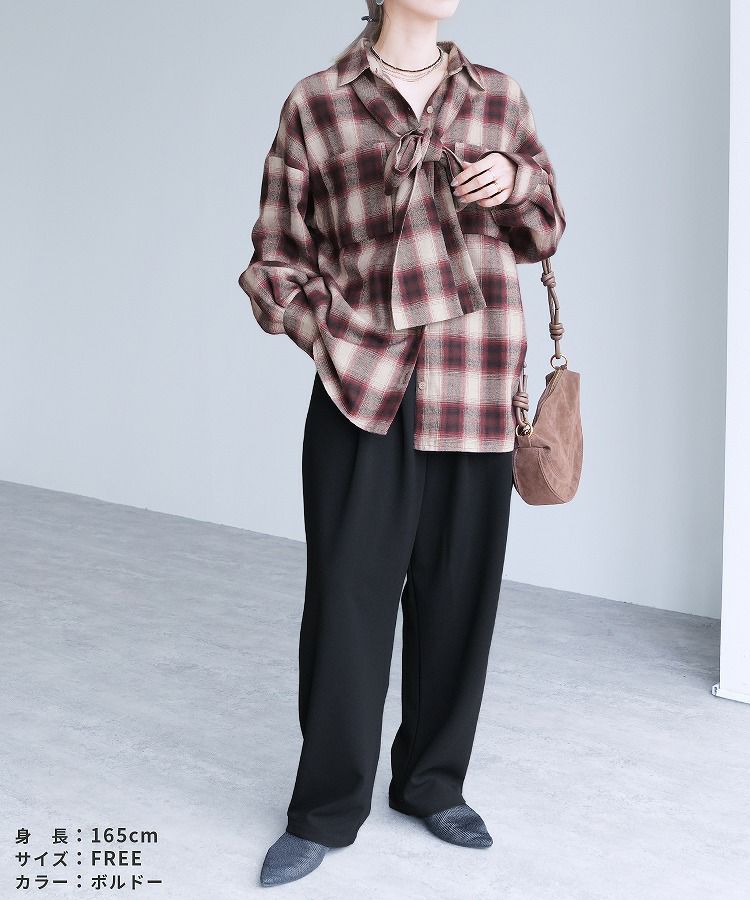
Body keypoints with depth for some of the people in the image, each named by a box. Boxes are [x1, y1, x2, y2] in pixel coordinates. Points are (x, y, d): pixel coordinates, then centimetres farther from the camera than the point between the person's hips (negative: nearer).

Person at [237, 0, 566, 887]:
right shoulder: (315, 105, 2)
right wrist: (333, 335, -9)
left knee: (457, 598, 9)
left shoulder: (498, 97, 10)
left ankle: (433, 783, 30)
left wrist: (518, 184, -3)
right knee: (346, 600, 2)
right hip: (361, 392, -2)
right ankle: (324, 810, 20)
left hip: (475, 398, 3)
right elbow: (276, 257, 6)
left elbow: (544, 230, 19)